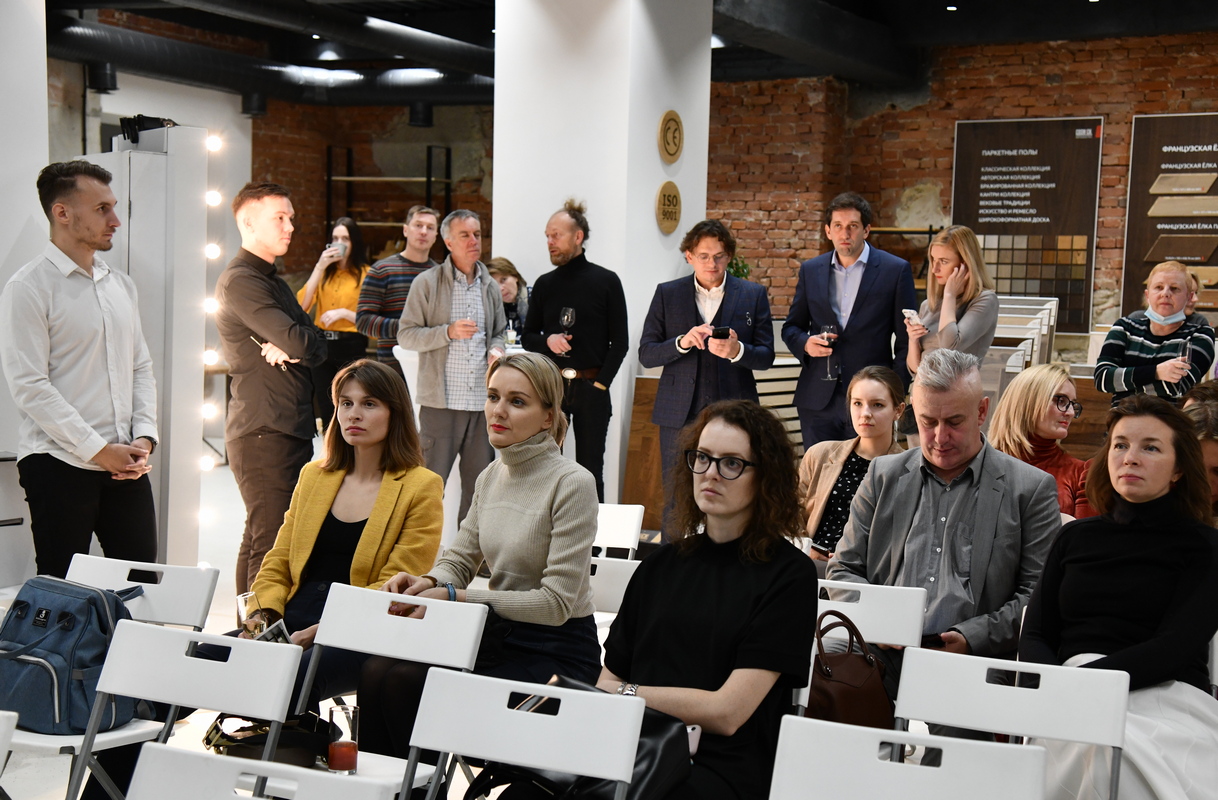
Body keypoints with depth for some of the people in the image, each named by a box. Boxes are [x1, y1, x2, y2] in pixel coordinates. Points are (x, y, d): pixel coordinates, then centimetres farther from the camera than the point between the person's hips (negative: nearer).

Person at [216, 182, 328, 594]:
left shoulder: (274, 281, 22)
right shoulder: (240, 280, -10)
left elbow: (318, 349, 12)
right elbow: (300, 343, -20)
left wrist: (289, 348, -8)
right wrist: (293, 346, 2)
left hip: (292, 430, 10)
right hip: (262, 432, -10)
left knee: (258, 540, 14)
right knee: (269, 544, -10)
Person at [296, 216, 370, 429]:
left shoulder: (365, 274, -3)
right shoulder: (325, 273, 10)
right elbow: (302, 305, -5)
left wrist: (344, 313, -20)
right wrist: (319, 267, -8)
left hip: (351, 348, -4)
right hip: (322, 345, 4)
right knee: (326, 412, 11)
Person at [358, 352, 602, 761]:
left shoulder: (572, 483, -15)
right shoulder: (492, 477, 9)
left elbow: (557, 602, -17)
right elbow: (459, 561, 15)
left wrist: (453, 597, -20)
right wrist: (427, 582, -10)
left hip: (556, 652, -6)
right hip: (497, 635, 7)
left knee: (409, 684, -23)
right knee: (379, 671, -18)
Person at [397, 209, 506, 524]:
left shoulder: (490, 286, 14)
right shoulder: (427, 283, -1)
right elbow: (406, 335, -3)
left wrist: (496, 349, 3)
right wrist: (448, 332, -16)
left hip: (482, 401, 5)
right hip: (441, 400, -5)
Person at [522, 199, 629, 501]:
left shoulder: (606, 281, 1)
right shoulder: (544, 284, 10)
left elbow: (620, 341, 0)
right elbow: (528, 337, 14)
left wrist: (601, 383, -8)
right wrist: (547, 341, -8)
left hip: (591, 388, -3)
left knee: (590, 471, 3)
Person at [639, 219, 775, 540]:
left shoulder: (753, 295, 7)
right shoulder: (667, 294, 8)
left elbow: (766, 356, 4)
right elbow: (646, 354, 3)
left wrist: (737, 351, -18)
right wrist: (682, 342, -15)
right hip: (680, 415, 0)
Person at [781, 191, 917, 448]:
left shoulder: (896, 270, 1)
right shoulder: (810, 271, 11)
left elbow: (907, 340, 3)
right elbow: (791, 327, 18)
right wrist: (805, 343, -5)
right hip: (818, 400, 3)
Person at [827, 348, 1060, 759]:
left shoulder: (1031, 488, 9)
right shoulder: (883, 476, 18)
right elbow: (843, 570, 18)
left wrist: (971, 637, -12)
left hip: (970, 662, -3)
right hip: (880, 660, 3)